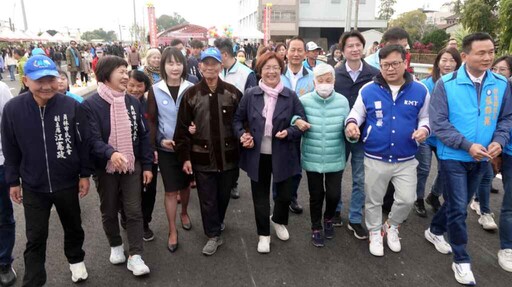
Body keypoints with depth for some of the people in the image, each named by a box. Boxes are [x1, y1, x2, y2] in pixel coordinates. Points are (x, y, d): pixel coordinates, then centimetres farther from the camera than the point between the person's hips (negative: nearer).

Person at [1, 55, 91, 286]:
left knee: (73, 227, 21)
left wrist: (85, 174, -1)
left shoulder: (71, 105, -14)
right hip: (33, 187, 0)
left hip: (68, 183, 1)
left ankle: (76, 260, 48)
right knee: (35, 238, 9)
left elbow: (82, 142, -5)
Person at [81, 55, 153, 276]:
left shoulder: (133, 102, 2)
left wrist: (147, 165, 2)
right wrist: (111, 153, -40)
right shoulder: (90, 105, -12)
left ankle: (135, 256, 12)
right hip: (105, 167, -2)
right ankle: (116, 246, 38)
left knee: (134, 211, 3)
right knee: (109, 211, 15)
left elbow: (143, 135, 4)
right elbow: (92, 139, -20)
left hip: (132, 165, 2)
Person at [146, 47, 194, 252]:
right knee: (170, 190, 3)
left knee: (185, 184, 17)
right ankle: (172, 231, 18)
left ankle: (184, 213, 44)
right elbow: (151, 121, -1)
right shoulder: (155, 90, -5)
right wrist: (156, 143, -13)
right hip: (166, 148, -1)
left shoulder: (190, 89, -3)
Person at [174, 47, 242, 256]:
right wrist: (185, 157, -5)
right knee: (207, 199, 7)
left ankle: (218, 223, 45)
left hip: (228, 156, 1)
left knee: (224, 196, 18)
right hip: (202, 158, -1)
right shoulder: (191, 95, -4)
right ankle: (214, 235, 24)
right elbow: (182, 128, -3)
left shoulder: (232, 93, -2)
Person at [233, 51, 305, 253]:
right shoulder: (250, 95, -3)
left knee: (285, 195, 13)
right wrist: (242, 135, -12)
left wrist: (288, 132, -19)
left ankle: (278, 221, 47)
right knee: (260, 197, 12)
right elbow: (237, 119, 6)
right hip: (258, 155, 0)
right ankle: (263, 234, 33)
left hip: (283, 155, 0)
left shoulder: (291, 96, -5)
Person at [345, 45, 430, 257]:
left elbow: (425, 117, 11)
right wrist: (351, 123, -17)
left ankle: (392, 227, 37)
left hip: (406, 160, 1)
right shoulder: (368, 90, -7)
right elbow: (357, 112, 5)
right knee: (373, 201, 13)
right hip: (375, 159, -1)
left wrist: (424, 129, -11)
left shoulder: (420, 91, -2)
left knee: (407, 199, 6)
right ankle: (375, 234, 37)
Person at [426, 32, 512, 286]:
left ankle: (435, 231, 44)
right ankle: (461, 260, 16)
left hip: (481, 158, 5)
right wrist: (468, 145, -21)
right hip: (453, 157, -4)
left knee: (458, 203, 18)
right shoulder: (446, 84, -12)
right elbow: (438, 123, -15)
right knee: (458, 208, -1)